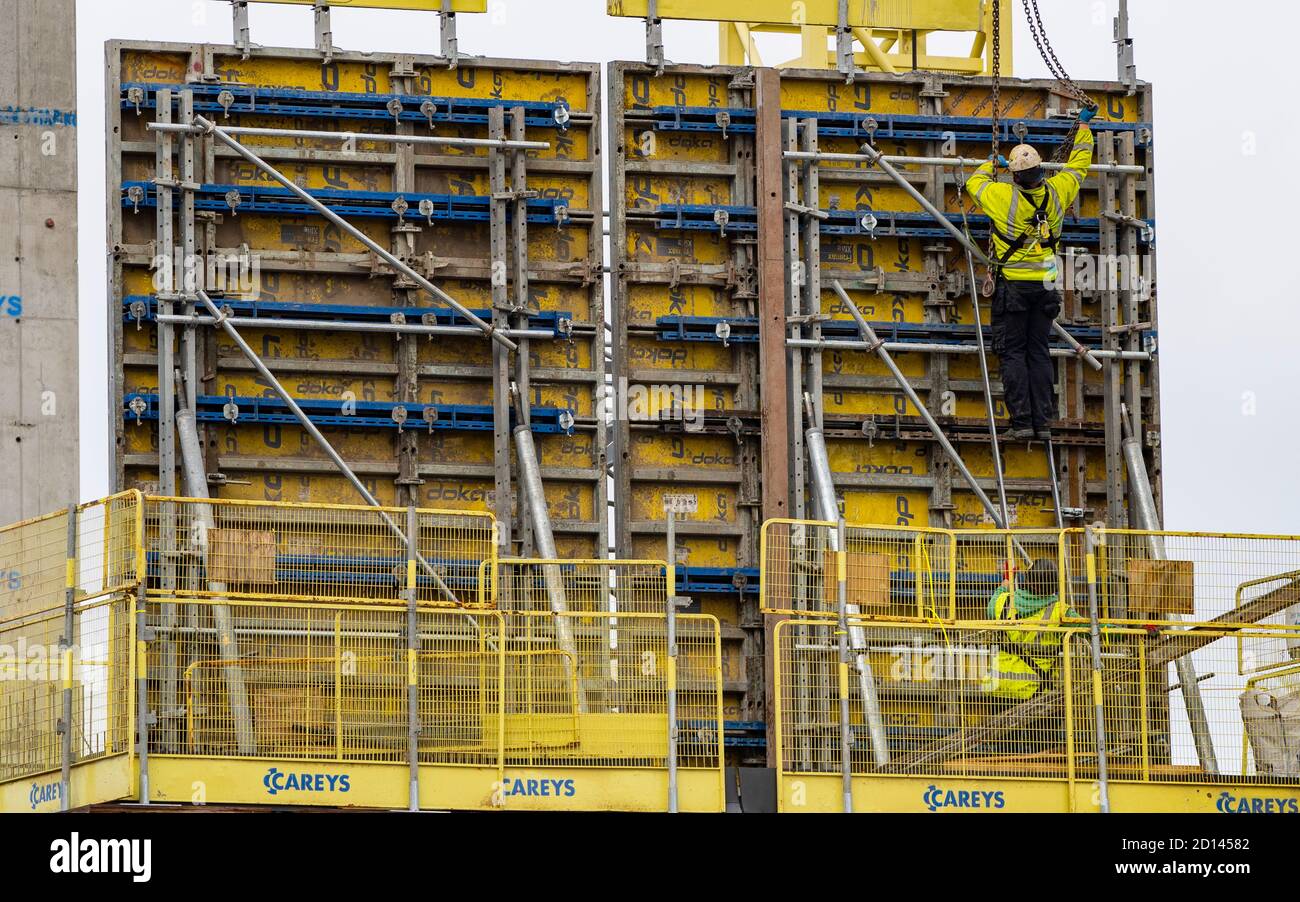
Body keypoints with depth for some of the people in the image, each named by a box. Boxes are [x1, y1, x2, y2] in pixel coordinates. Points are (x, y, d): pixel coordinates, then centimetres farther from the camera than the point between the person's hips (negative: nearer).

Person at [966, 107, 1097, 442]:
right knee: (1039, 352, 8)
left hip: (1012, 286, -4)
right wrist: (1084, 127, 27)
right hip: (1044, 286, 4)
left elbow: (974, 183, 9)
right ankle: (1043, 423, 4)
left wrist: (992, 164, 28)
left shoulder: (1003, 196, -12)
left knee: (1013, 354, -1)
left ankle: (1021, 422, -8)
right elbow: (1079, 165, 15)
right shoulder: (1056, 192, -4)